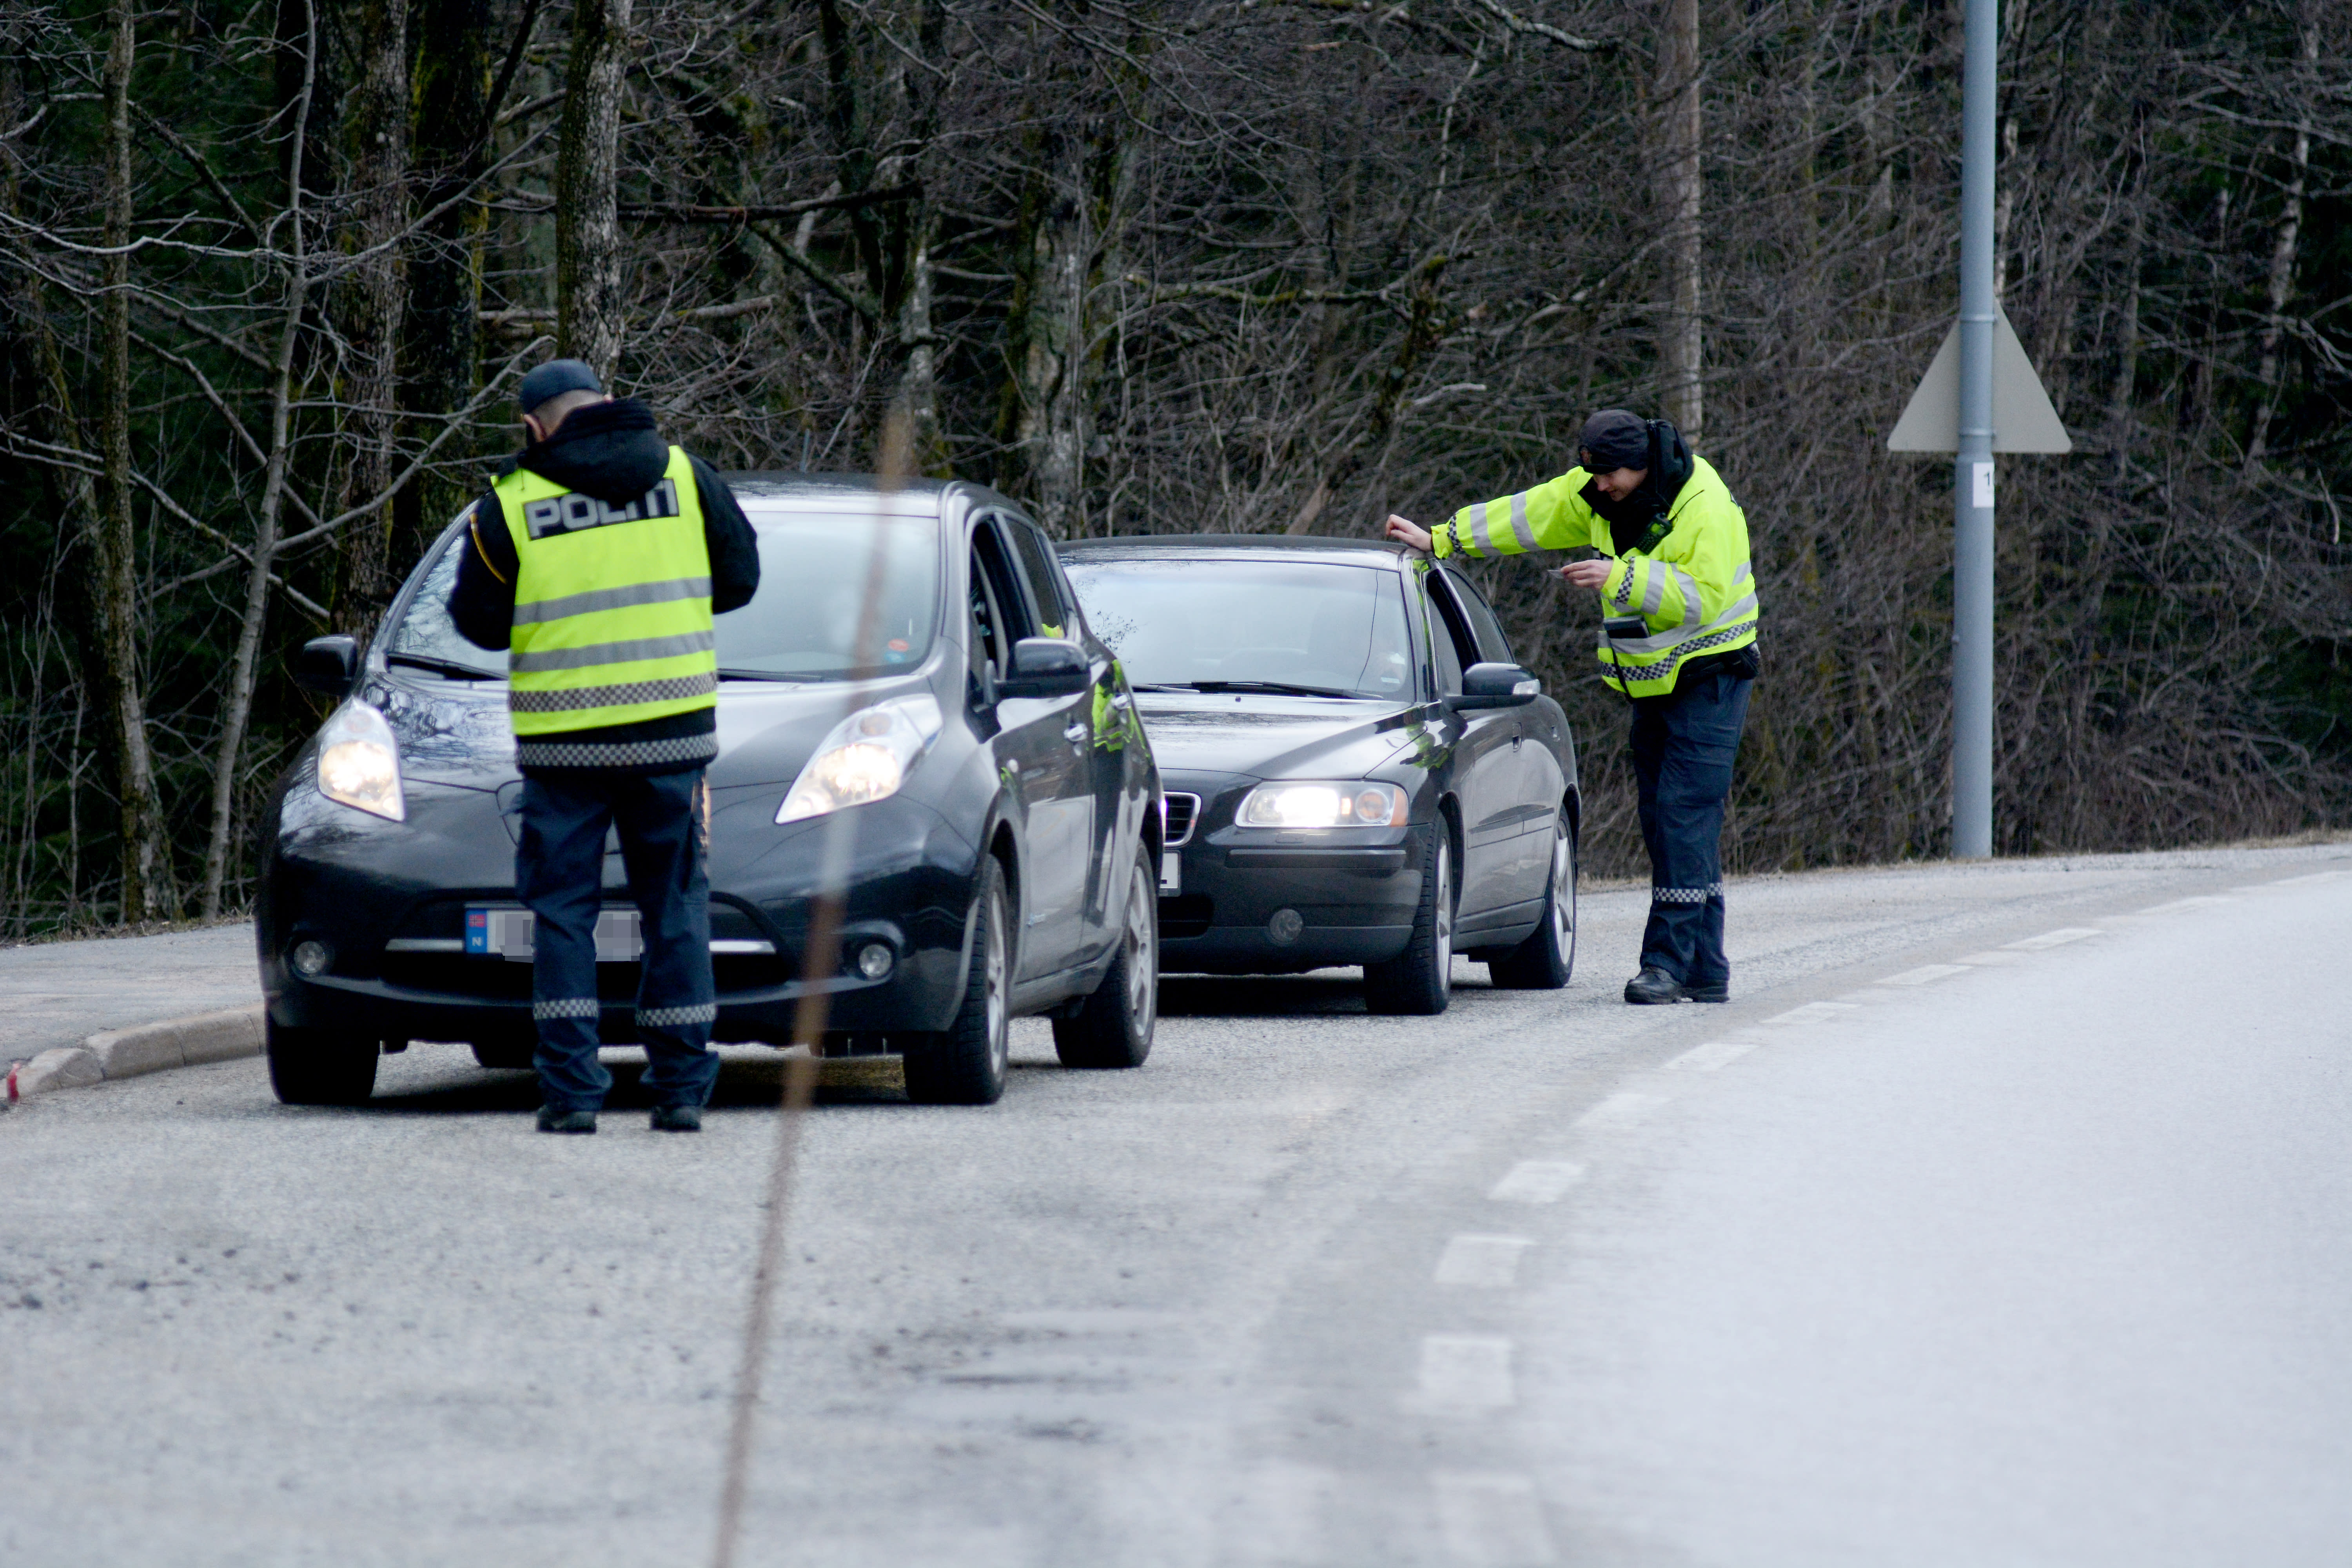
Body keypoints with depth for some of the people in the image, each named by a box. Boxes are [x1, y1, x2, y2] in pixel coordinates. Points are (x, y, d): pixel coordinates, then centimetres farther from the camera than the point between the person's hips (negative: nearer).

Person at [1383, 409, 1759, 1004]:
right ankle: (1704, 971, 6)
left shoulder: (1704, 507, -21)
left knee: (1686, 817, -15)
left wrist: (1622, 579, -31)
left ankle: (1670, 961, -18)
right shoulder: (1593, 494, 2)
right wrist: (1439, 539, 6)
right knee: (1664, 822, 4)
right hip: (1653, 682, 8)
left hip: (1709, 680, -8)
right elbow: (1524, 517, 8)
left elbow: (1704, 596, -27)